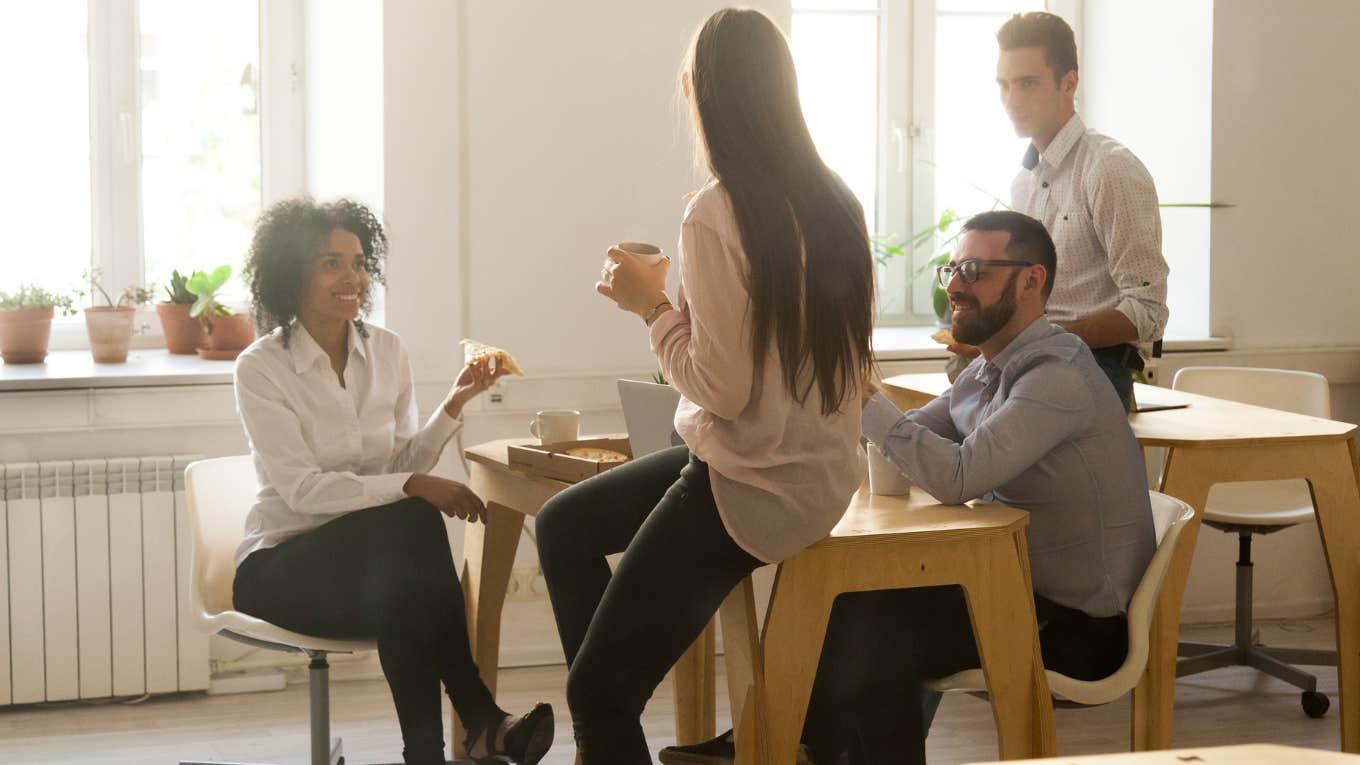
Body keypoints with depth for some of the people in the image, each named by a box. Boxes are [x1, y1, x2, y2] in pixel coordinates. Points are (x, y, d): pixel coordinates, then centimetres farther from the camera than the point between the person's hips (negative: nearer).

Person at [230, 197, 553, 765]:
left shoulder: (386, 350, 6)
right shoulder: (261, 367, -10)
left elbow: (404, 464, 6)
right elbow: (302, 489, -19)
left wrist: (453, 406, -9)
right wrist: (414, 488, -29)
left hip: (368, 557, 4)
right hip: (283, 566, -4)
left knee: (404, 590, -35)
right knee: (414, 522, -33)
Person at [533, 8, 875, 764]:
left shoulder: (715, 214, -21)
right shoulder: (833, 201, 1)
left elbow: (724, 388, -21)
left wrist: (651, 304, -9)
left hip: (752, 488, -9)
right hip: (819, 467, 9)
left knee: (598, 692, 4)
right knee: (562, 525, 23)